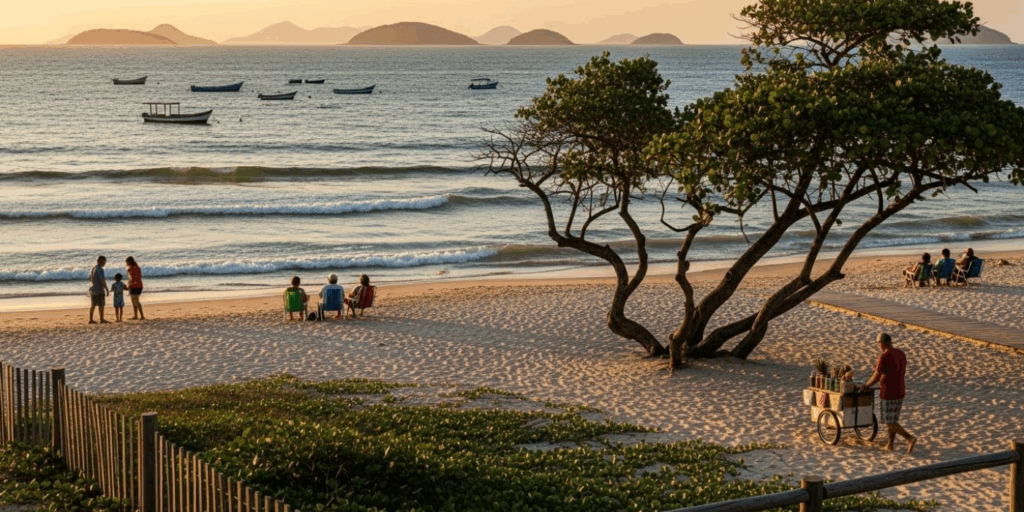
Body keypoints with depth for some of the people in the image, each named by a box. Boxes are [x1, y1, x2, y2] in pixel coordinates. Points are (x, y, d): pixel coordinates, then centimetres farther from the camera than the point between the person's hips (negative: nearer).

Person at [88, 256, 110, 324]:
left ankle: (90, 319, 11)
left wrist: (90, 291, 22)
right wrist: (107, 290, -13)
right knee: (101, 305, -1)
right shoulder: (100, 269, -15)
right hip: (99, 290, -8)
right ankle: (101, 319, 1)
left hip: (92, 290, 8)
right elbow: (102, 281, -19)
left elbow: (90, 280, 16)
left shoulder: (92, 269, 12)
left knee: (93, 305, 12)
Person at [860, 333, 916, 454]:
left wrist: (865, 386, 0)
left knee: (889, 422, -2)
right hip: (900, 392, 8)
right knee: (893, 420, 19)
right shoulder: (901, 354, 5)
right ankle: (890, 444, 23)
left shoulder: (884, 357, -20)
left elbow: (875, 377, -17)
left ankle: (910, 438, -15)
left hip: (888, 394, -8)